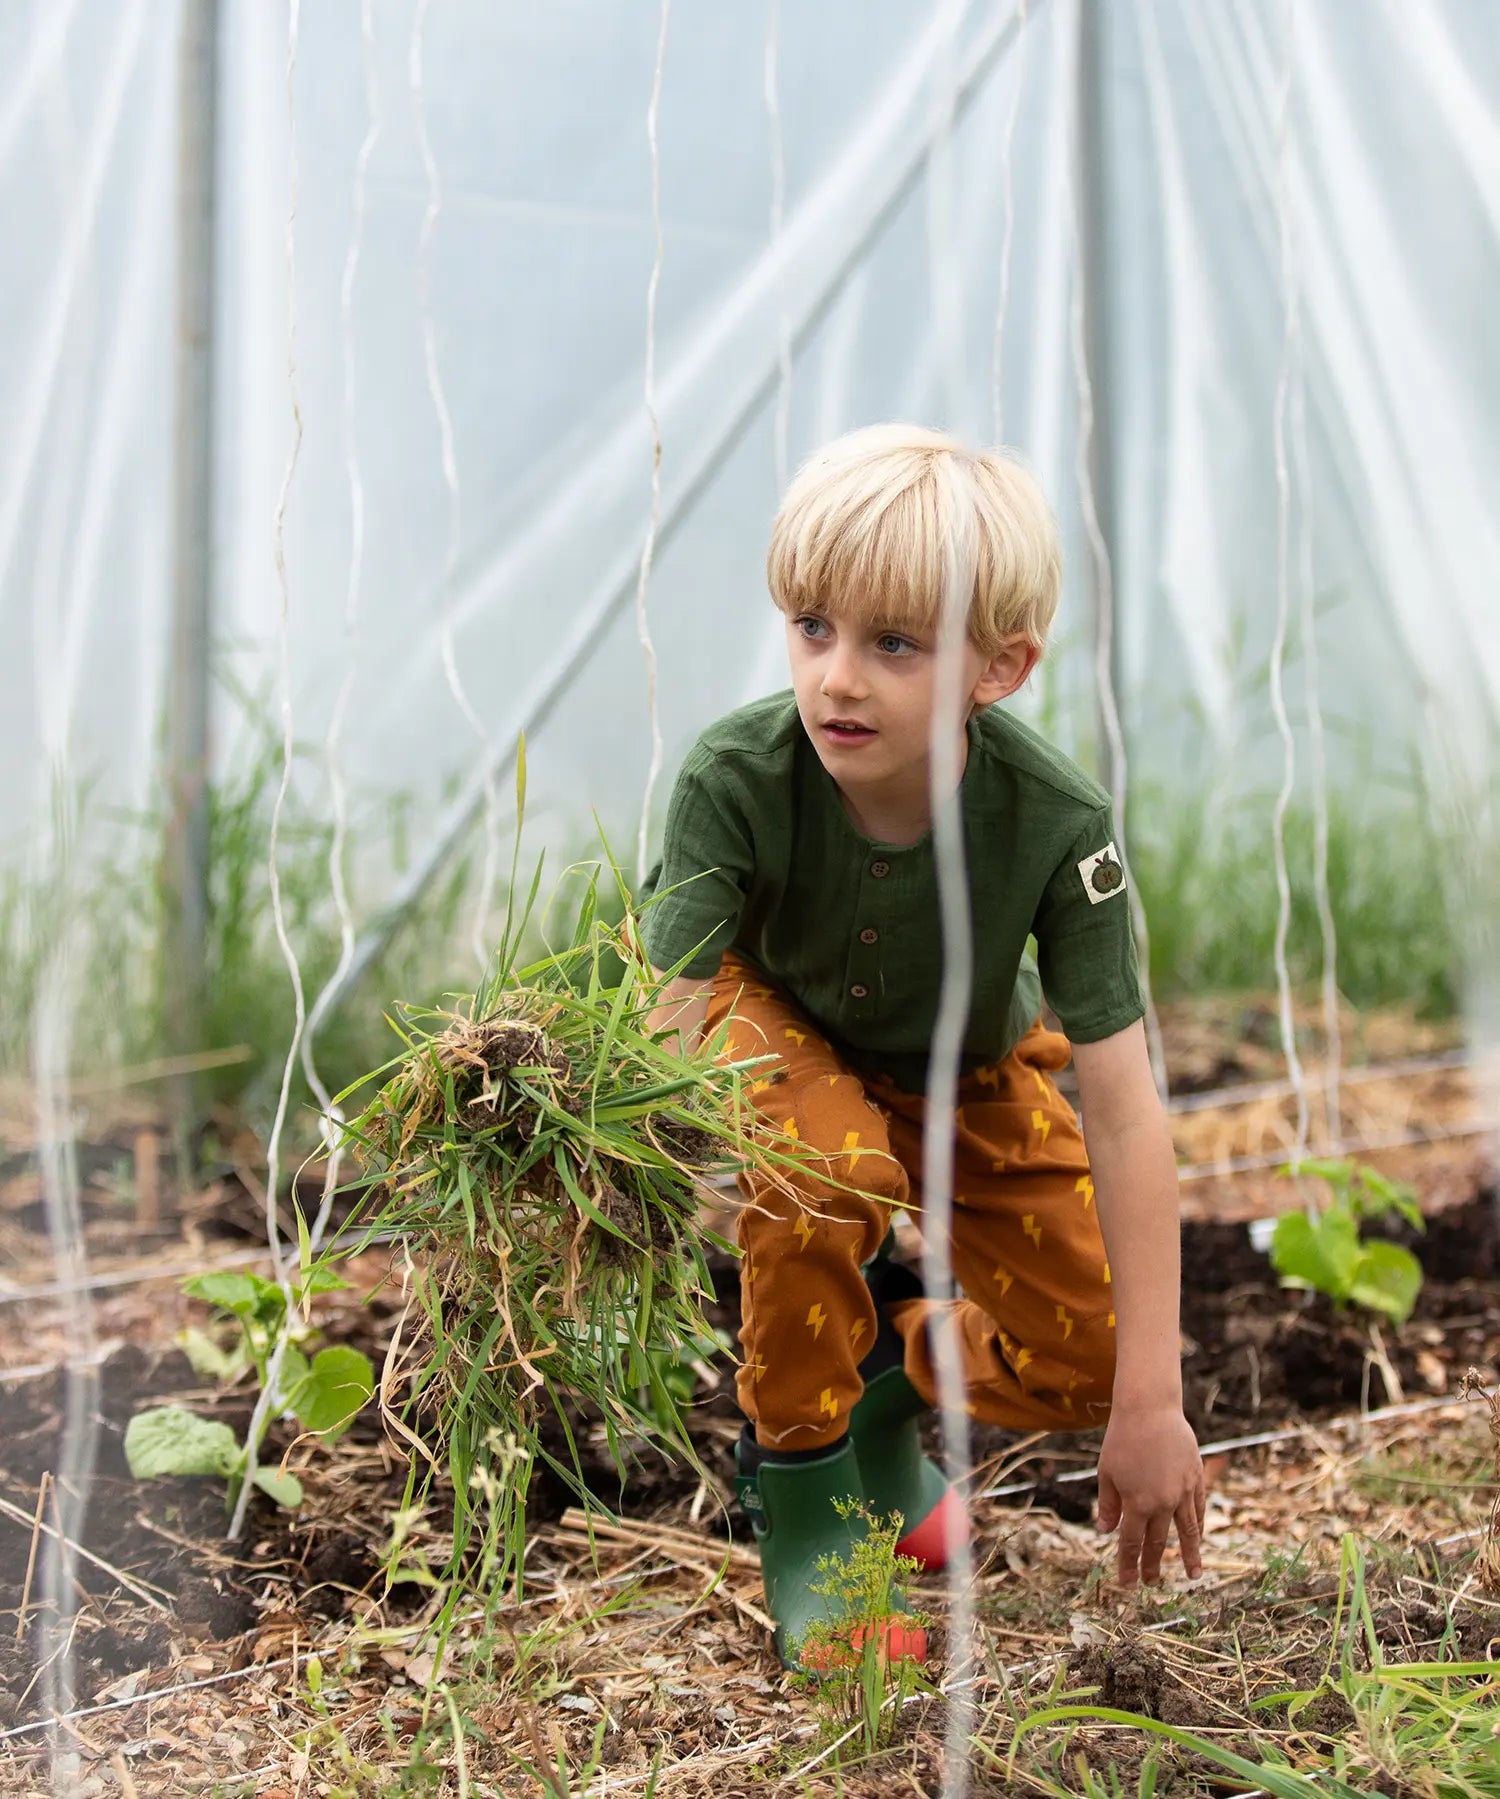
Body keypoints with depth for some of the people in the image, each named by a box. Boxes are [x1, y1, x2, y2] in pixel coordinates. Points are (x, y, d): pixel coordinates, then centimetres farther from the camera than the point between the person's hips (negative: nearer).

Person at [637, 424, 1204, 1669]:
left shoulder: (1056, 823, -33)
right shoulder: (738, 779, -34)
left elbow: (1125, 1115, -30)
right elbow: (667, 1031, -36)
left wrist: (1150, 1406, -29)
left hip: (967, 1068, 2)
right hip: (779, 1032, -1)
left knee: (1086, 1364, -10)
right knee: (830, 1160, -36)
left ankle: (892, 1367, 23)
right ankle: (796, 1475, -10)